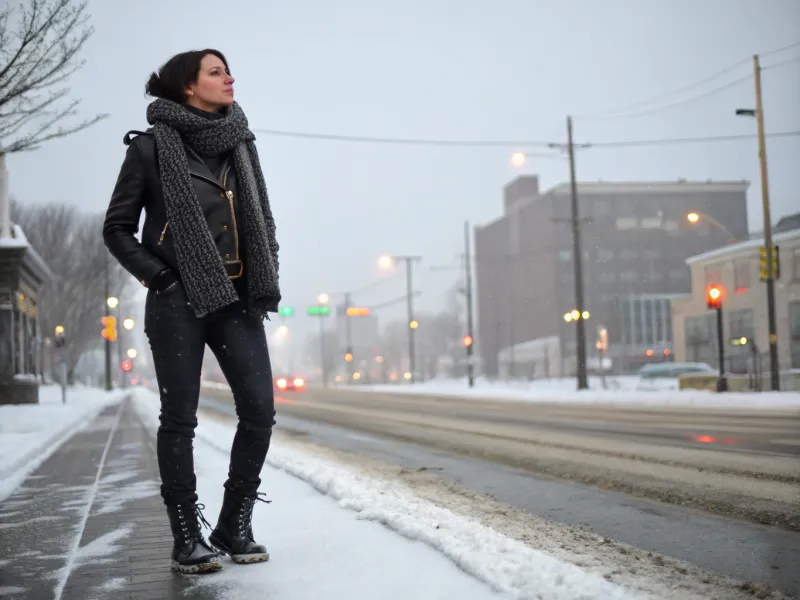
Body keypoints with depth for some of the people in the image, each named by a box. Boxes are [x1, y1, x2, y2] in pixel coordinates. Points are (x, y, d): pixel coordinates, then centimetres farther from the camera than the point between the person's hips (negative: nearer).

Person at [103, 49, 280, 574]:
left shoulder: (240, 144, 12)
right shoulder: (152, 147, -2)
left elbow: (263, 220, 18)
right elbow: (118, 227, 1)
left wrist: (267, 281, 7)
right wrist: (157, 275, -9)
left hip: (236, 298, 5)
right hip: (180, 301, -4)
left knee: (260, 410, -2)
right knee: (180, 418, 0)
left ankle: (234, 528, 13)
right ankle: (188, 538, 10)